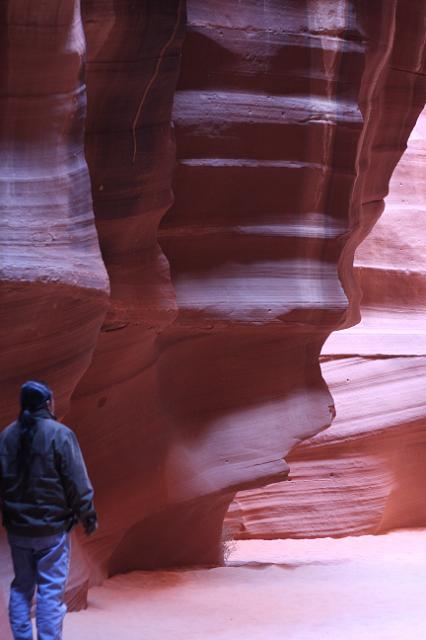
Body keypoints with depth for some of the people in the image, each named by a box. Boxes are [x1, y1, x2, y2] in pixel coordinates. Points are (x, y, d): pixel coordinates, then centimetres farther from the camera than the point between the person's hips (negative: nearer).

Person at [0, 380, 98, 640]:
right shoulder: (59, 434, -13)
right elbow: (77, 482, -12)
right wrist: (88, 515, -1)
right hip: (52, 527, -5)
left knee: (21, 587, 15)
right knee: (51, 590, -1)